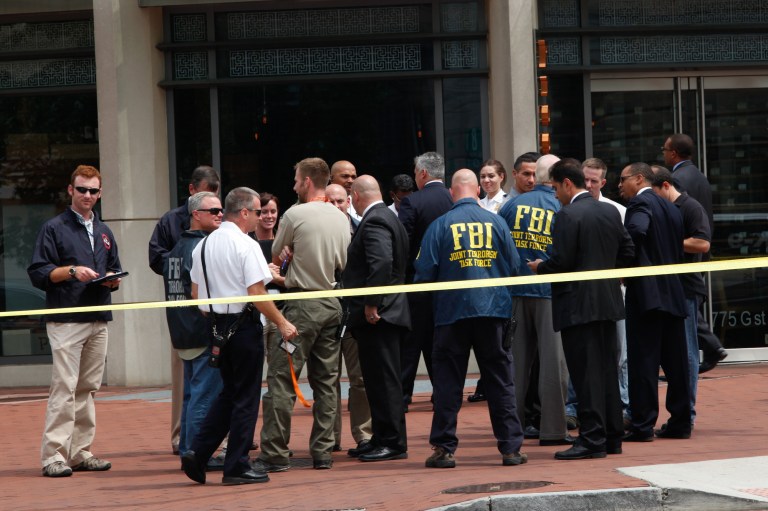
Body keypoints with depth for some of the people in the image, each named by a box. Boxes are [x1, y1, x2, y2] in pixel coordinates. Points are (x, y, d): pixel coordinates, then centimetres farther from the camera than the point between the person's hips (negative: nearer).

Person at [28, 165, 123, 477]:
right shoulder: (54, 229, 1)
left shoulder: (104, 232, 20)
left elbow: (115, 271, 25)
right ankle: (53, 455, -13)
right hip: (65, 320, -6)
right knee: (64, 387, -12)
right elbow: (37, 273, -5)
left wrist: (112, 279, 2)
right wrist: (71, 271, -17)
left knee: (88, 388, 8)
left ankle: (81, 452, 13)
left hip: (98, 321, 6)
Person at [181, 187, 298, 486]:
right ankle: (236, 468, 5)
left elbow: (196, 293, 13)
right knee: (246, 397, 2)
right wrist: (282, 323, -11)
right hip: (243, 325, -7)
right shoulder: (246, 245, -14)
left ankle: (197, 453, 8)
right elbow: (257, 293, -18)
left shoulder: (203, 245, 9)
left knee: (230, 392, 18)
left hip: (216, 325, 7)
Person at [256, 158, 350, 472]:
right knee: (325, 381, 10)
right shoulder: (341, 218, 9)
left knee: (282, 378, -4)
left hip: (302, 306, -6)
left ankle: (274, 453, -7)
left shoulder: (295, 215, -9)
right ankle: (322, 452, 10)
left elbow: (276, 257, 3)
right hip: (332, 304, 6)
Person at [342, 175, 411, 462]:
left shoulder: (374, 222, -14)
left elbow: (381, 262, -26)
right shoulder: (389, 219, 19)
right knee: (380, 379, 14)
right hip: (383, 313, 11)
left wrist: (372, 304, -22)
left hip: (377, 316, -11)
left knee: (383, 380, -8)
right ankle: (382, 439, 19)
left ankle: (393, 442, -6)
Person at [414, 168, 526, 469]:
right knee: (500, 380, 6)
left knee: (448, 380, 5)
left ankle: (444, 449, 5)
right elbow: (514, 267, 3)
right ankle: (511, 448, 5)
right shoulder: (496, 222, 1)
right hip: (494, 311, 1)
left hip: (452, 310, -1)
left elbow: (424, 273, -6)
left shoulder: (440, 226, -4)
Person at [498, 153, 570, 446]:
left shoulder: (513, 205, 3)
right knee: (553, 361, 0)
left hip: (515, 292, 3)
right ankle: (552, 429, -1)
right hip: (550, 293, -3)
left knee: (516, 359, 11)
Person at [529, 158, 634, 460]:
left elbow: (561, 262, -18)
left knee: (586, 373, -5)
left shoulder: (567, 216, -14)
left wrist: (539, 268, 0)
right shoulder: (611, 212, 9)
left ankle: (592, 439, -6)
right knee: (607, 370, 13)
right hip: (608, 303, 8)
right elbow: (628, 252, 12)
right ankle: (612, 437, 17)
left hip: (578, 305, -8)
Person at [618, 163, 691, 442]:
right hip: (673, 294, 8)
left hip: (646, 293, -8)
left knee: (643, 361, -5)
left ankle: (643, 425, -6)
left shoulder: (640, 204, -8)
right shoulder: (671, 209, 17)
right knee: (675, 361, 10)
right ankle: (680, 423, 13)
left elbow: (636, 231, -27)